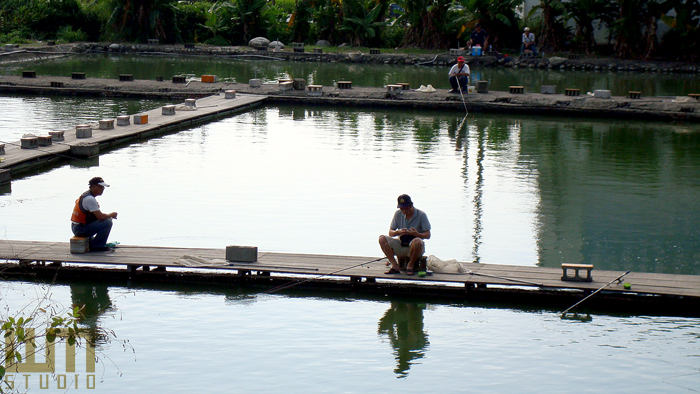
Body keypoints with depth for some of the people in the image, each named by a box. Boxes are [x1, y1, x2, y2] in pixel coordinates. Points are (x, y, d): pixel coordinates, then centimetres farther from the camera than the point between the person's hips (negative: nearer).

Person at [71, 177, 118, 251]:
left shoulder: (85, 195, 14)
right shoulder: (90, 199, -20)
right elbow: (100, 217, -23)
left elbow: (97, 214, 23)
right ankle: (96, 245, -6)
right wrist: (111, 215, -4)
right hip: (80, 229, -11)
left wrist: (108, 215, 6)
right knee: (107, 222, -19)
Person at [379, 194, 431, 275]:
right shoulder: (398, 214, 3)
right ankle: (395, 266, -18)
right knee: (382, 239, -18)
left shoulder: (421, 215, -7)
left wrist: (417, 234, -31)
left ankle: (410, 265, -15)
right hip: (400, 246, 4)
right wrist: (398, 232, -22)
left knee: (417, 241, -39)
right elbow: (390, 233, 2)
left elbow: (427, 235, -10)